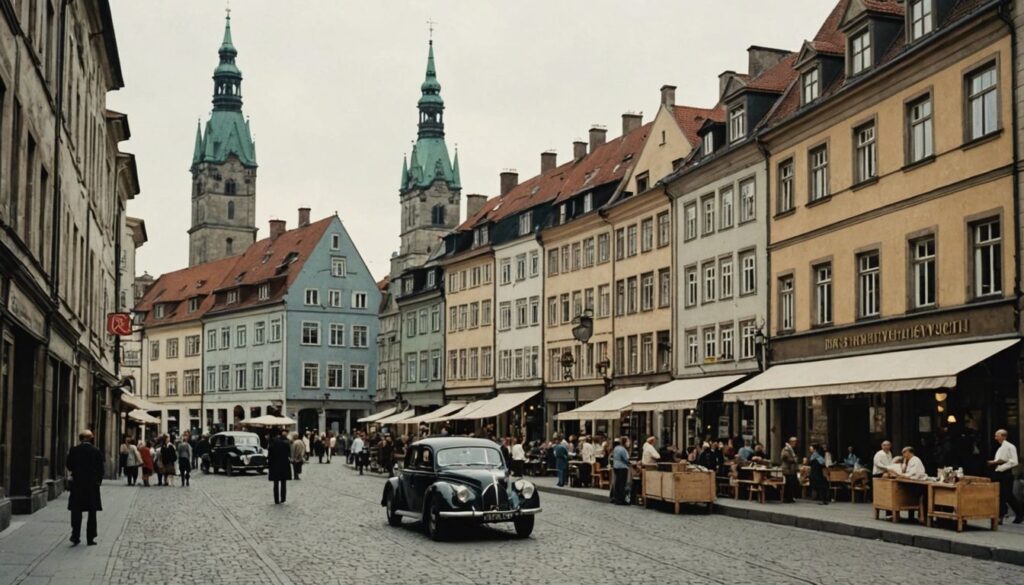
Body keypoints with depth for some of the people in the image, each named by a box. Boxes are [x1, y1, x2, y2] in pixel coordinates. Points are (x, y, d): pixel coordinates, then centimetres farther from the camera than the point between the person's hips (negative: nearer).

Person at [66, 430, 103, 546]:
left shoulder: (74, 450, -5)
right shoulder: (96, 452, -5)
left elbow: (69, 467, -1)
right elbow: (100, 470, -3)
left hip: (77, 485, 0)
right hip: (93, 485, 0)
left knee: (76, 512, 8)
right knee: (92, 513, 8)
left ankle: (75, 537, -1)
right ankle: (90, 538, 8)